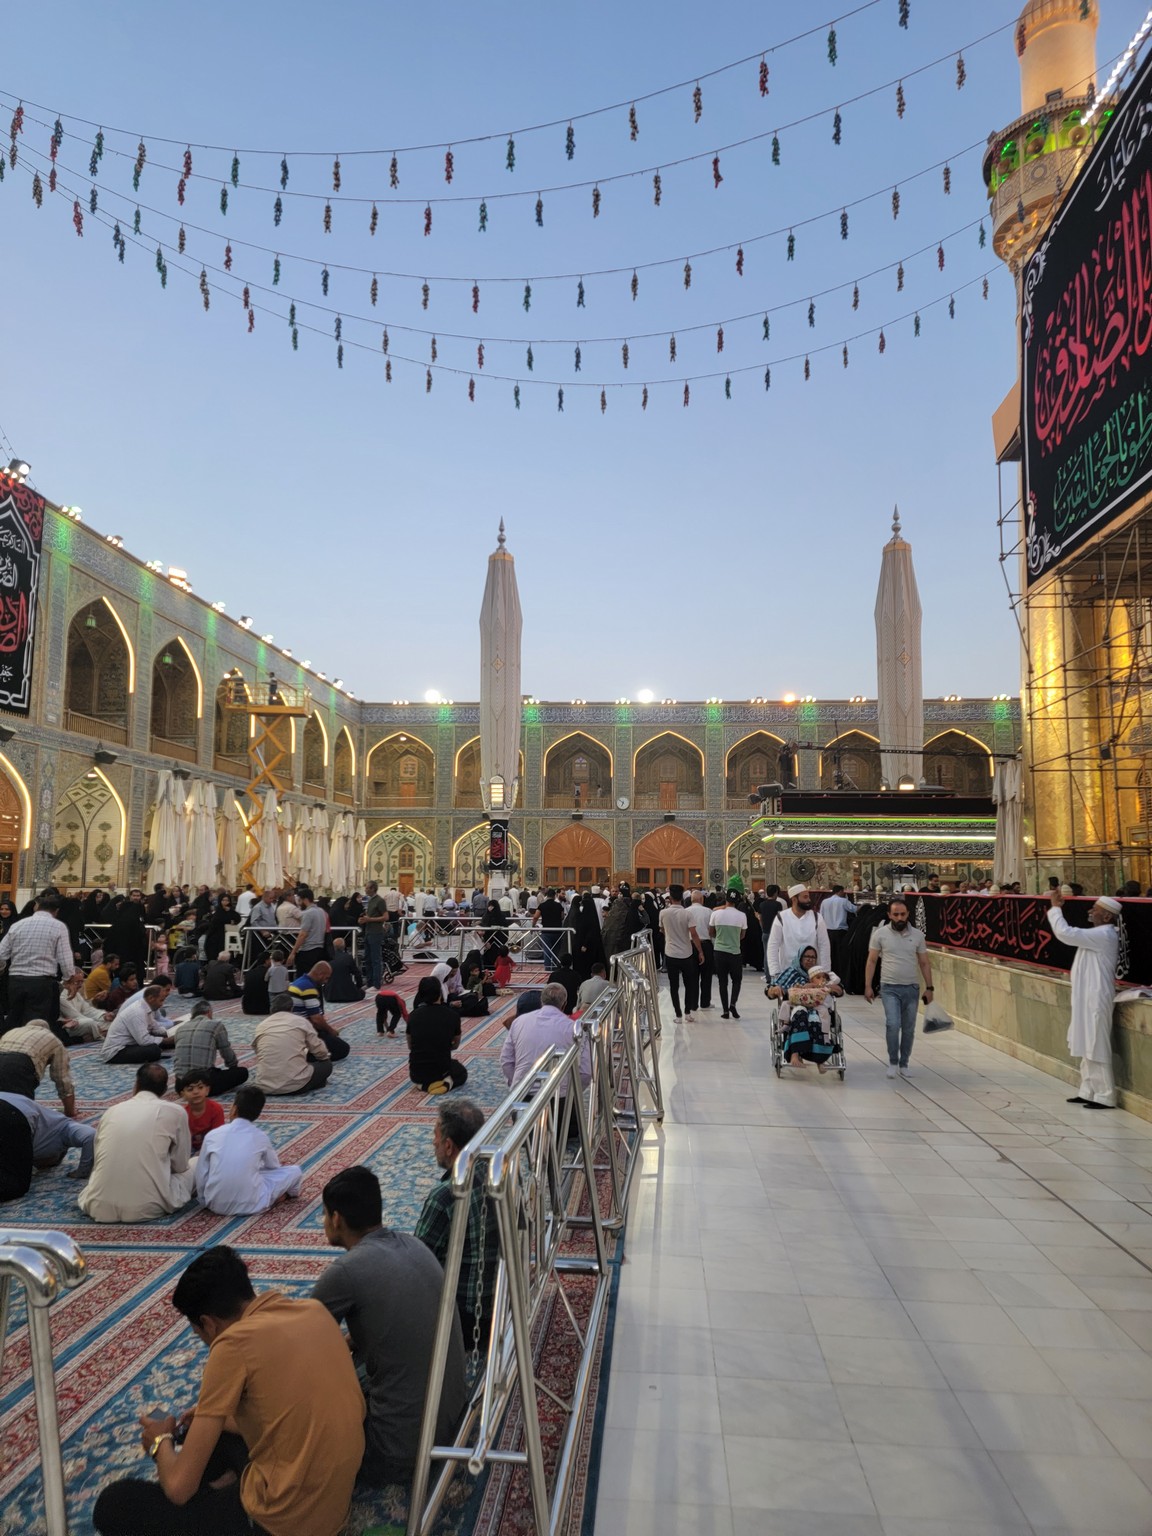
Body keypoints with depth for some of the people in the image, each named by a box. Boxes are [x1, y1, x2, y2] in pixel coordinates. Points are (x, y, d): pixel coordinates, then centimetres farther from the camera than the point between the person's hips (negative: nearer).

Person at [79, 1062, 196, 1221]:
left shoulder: (112, 1110, 12)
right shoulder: (175, 1111, 1)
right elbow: (180, 1165, 10)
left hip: (100, 1207, 3)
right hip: (146, 1207, -3)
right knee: (190, 1171, 24)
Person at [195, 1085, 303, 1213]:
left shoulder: (212, 1134, 0)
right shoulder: (260, 1137, 0)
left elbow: (201, 1174, 7)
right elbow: (274, 1166, 18)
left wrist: (205, 1201, 24)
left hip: (216, 1204, 2)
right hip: (250, 1205, -2)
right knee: (295, 1171, 12)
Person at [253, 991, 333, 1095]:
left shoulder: (261, 1026, 11)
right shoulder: (301, 1021, 4)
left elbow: (259, 1057, 16)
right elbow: (320, 1052, 5)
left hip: (265, 1087, 4)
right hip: (295, 1084, -4)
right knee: (326, 1064, 21)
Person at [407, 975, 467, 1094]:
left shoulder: (414, 1015, -3)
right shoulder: (452, 1015, -7)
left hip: (416, 1073, 2)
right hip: (441, 1070, -2)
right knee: (462, 1073, 33)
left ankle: (424, 1084, 7)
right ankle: (447, 1082, 1)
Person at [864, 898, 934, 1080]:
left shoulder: (917, 935, 1)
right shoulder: (880, 934, -5)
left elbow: (924, 963, 7)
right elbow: (872, 961, -1)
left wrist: (929, 987, 2)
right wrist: (868, 986, -4)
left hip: (912, 989, 3)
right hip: (890, 988, -2)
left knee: (908, 1029, 8)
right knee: (893, 1025, -15)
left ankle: (903, 1064, 24)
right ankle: (893, 1062, 4)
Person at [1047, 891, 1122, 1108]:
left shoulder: (1104, 935, -19)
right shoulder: (1100, 934, 13)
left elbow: (1066, 933, -24)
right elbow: (1070, 934, 20)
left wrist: (1055, 907, -16)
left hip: (1096, 999, -10)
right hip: (1088, 998, 10)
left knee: (1096, 1049, -3)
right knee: (1088, 1048, 15)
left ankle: (1105, 1096, 5)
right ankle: (1088, 1092, 23)